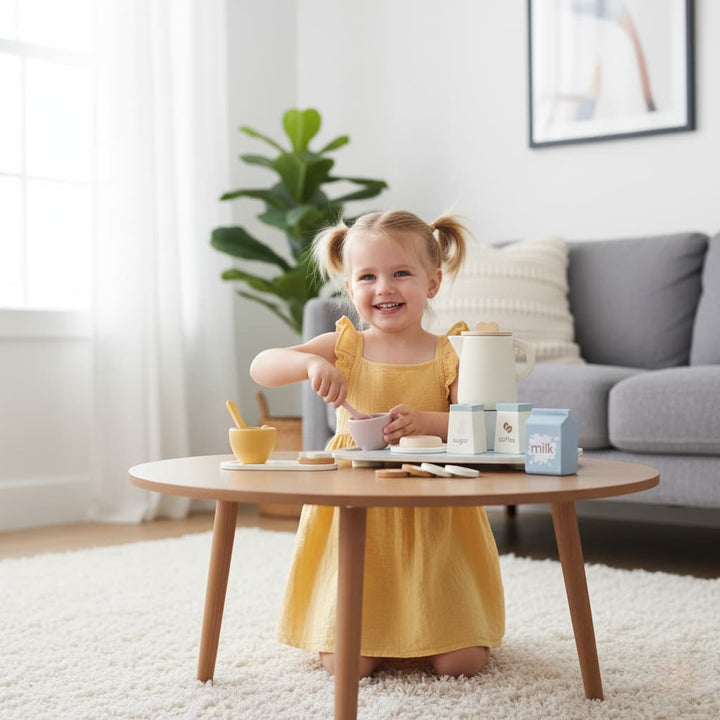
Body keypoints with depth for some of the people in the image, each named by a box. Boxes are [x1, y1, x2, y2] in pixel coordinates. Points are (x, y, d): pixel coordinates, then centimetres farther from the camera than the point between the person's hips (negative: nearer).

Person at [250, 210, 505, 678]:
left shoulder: (448, 355, -1)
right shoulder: (343, 346, 2)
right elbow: (261, 367, -4)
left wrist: (427, 421, -28)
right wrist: (309, 362, -23)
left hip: (434, 518, 0)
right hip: (355, 514, 1)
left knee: (460, 664, -8)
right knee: (346, 664, -7)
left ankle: (430, 631, 27)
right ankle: (380, 632, 28)